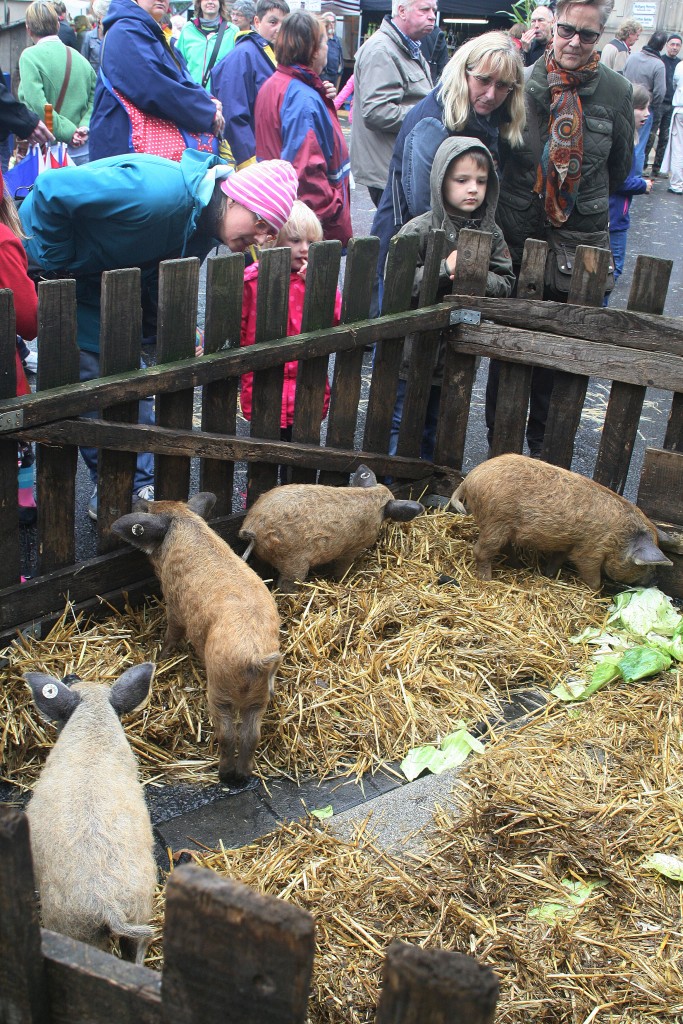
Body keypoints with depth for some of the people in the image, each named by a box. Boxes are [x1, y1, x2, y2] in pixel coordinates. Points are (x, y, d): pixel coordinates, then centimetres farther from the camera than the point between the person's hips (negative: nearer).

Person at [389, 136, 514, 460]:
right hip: (414, 348, -4)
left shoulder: (491, 233, 2)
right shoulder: (420, 230, -12)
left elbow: (506, 285, 0)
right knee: (400, 423, 7)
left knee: (436, 427, 19)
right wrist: (445, 269, -25)